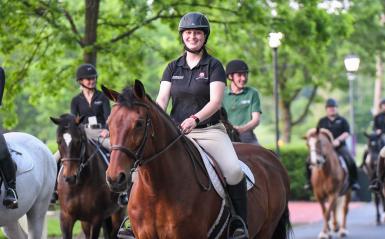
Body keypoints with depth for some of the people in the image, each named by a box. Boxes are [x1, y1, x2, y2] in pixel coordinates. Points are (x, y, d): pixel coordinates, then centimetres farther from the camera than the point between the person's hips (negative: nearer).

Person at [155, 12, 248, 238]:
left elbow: (216, 101, -11)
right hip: (176, 133, 3)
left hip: (209, 131, -3)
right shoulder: (173, 68, 12)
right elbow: (162, 98, 1)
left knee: (233, 170, -27)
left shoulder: (214, 66, 2)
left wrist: (195, 119, -29)